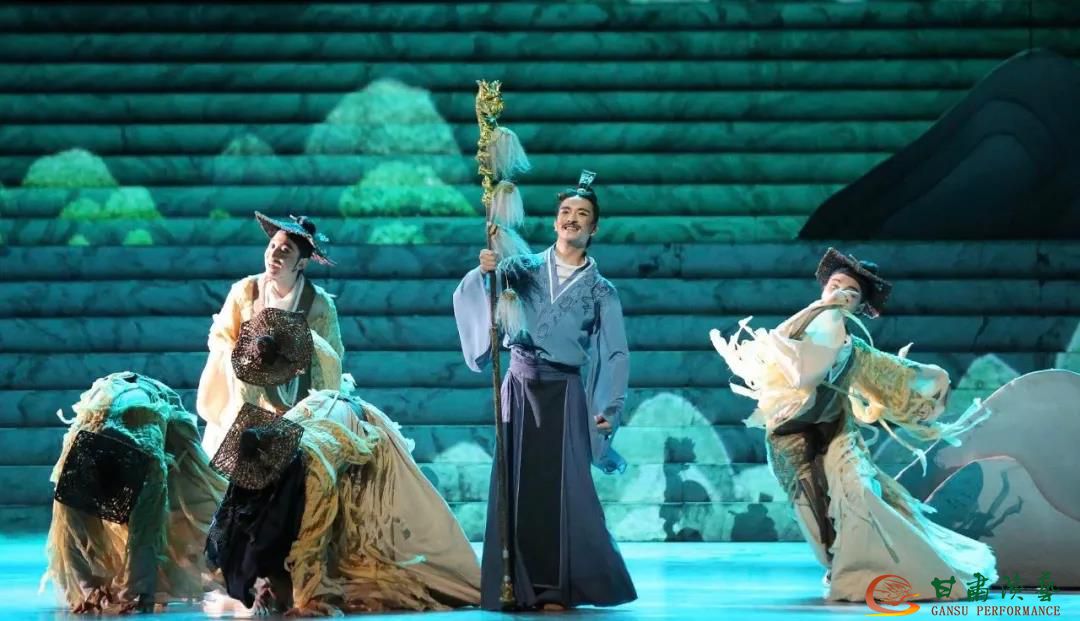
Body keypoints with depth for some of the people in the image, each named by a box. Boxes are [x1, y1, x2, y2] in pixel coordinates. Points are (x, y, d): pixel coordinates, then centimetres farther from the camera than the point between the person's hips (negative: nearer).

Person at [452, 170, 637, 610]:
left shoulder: (601, 290, 6)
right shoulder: (524, 267, 7)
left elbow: (616, 354, 2)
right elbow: (473, 293, -6)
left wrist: (611, 408, -10)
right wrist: (484, 271, -29)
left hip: (565, 393, -1)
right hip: (521, 387, 1)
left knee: (562, 486, -5)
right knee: (517, 484, 1)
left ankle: (558, 588, -1)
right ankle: (522, 587, 5)